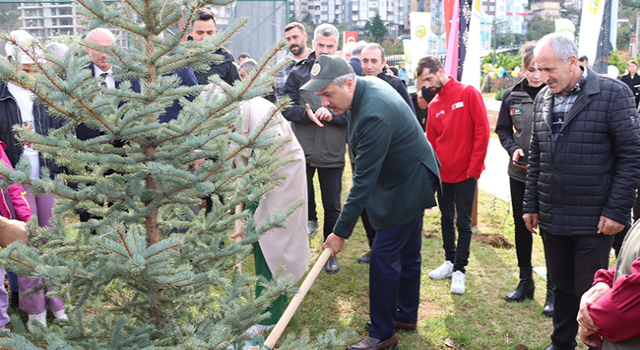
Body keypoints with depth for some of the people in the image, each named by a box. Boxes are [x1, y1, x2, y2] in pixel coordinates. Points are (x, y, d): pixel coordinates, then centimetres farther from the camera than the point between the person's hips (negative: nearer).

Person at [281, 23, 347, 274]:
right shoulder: (298, 73, 3)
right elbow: (286, 108, -1)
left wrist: (331, 114, -20)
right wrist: (307, 114, -18)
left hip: (333, 153, 0)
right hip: (302, 150, 1)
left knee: (333, 206, 9)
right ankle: (310, 221, 43)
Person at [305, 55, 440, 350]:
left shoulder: (374, 115, -33)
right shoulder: (369, 84, -2)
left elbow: (365, 179, -32)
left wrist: (342, 231, -27)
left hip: (408, 185, -10)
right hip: (411, 178, 10)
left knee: (384, 255, -7)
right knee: (406, 252, 18)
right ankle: (406, 316, 33)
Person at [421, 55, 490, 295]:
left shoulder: (468, 94, -9)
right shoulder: (434, 105, 6)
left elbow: (482, 131, -13)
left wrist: (474, 167, -14)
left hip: (466, 173, -5)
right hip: (443, 173, 5)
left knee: (463, 222, 2)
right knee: (446, 219, 15)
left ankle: (459, 270, 12)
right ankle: (450, 261, 29)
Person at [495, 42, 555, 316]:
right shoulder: (513, 95, 1)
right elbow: (502, 129, 10)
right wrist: (513, 148, -7)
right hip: (519, 173, 4)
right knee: (521, 225, 14)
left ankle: (552, 289, 18)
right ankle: (525, 281, 32)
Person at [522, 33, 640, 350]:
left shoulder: (613, 93, -8)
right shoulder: (543, 98, 8)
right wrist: (531, 205, 11)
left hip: (594, 221, -5)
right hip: (551, 218, 5)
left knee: (590, 292, 3)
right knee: (563, 287, 16)